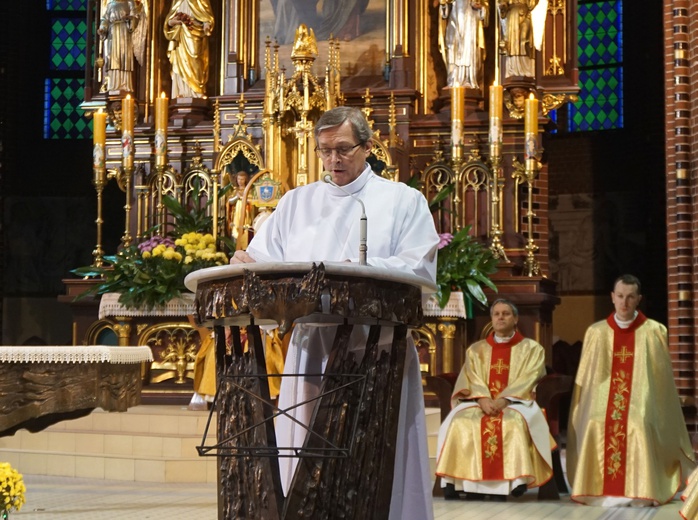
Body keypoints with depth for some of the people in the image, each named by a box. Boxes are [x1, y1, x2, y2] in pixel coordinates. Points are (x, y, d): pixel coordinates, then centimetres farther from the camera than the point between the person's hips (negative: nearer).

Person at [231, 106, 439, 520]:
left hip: (377, 349, -3)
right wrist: (247, 264, -12)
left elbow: (420, 269, -7)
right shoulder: (297, 202, 17)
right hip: (312, 349, 3)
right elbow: (267, 262, 11)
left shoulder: (404, 200, 7)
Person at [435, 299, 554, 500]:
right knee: (460, 422, -30)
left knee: (514, 423, -38)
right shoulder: (476, 349, 18)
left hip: (516, 403, -2)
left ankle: (508, 483, -39)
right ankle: (464, 483, -32)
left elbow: (527, 380, -3)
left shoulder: (532, 349, 10)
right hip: (480, 402, 2)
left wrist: (504, 400, -19)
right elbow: (471, 378, 4)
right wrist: (483, 399, -17)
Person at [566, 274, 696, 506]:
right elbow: (586, 378, 13)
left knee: (639, 426, -32)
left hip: (641, 403, -2)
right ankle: (601, 490, -25)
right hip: (604, 401, 2)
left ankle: (639, 491, -26)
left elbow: (661, 377, 7)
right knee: (595, 427, -29)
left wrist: (641, 405, 0)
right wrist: (590, 409, 3)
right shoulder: (596, 332, 11)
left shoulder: (654, 332, 5)